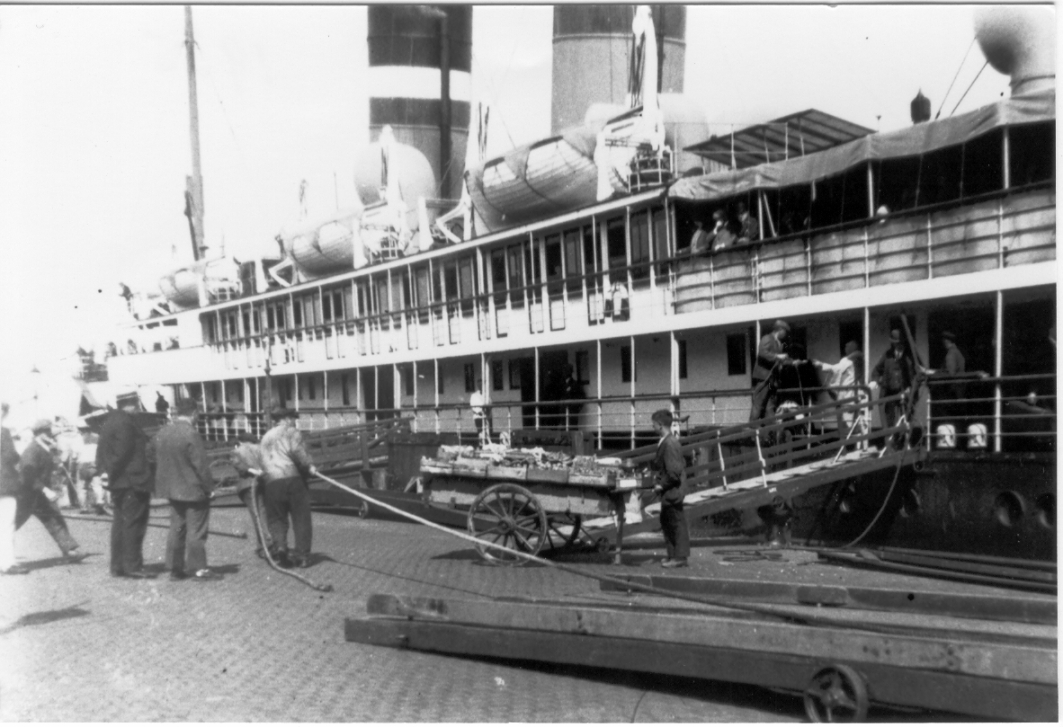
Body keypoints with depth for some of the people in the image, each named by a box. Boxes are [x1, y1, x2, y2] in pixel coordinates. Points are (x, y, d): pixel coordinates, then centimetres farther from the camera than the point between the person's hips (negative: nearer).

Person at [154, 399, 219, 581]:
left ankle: (175, 568, 18)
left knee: (176, 529, 14)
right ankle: (198, 569, 3)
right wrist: (209, 487, -9)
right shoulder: (190, 434, -20)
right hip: (193, 490, -8)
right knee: (196, 531, 0)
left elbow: (159, 461, 12)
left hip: (173, 490, 8)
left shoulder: (162, 433, 6)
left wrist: (167, 484, 19)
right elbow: (201, 465, -18)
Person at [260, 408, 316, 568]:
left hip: (272, 482, 4)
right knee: (301, 518, 3)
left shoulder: (265, 438, 26)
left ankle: (279, 546, -13)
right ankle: (301, 555, 2)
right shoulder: (290, 432, 7)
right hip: (293, 478, -4)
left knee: (276, 518, 12)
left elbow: (262, 461, 20)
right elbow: (296, 451, -12)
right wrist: (308, 465, -4)